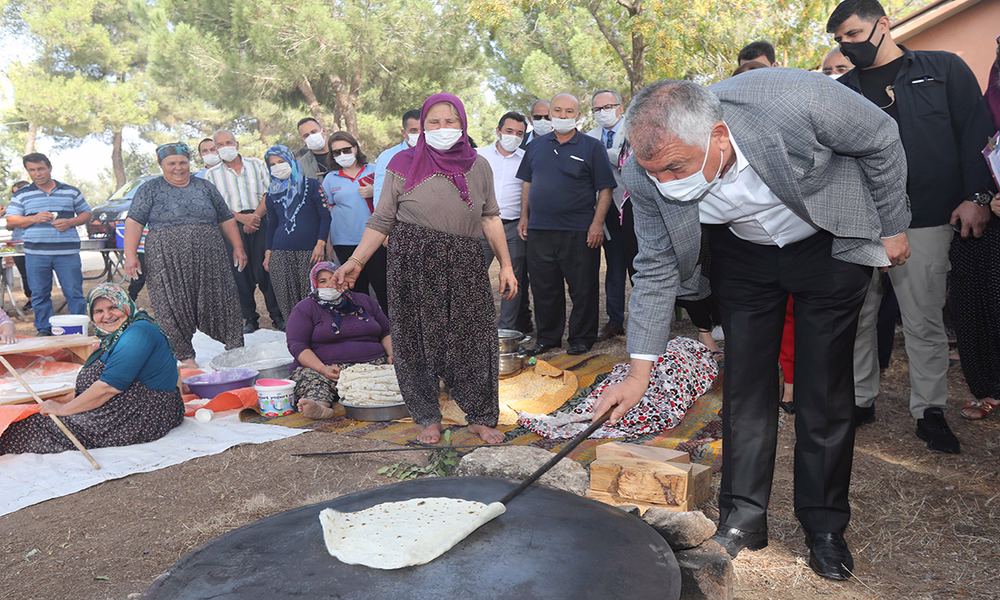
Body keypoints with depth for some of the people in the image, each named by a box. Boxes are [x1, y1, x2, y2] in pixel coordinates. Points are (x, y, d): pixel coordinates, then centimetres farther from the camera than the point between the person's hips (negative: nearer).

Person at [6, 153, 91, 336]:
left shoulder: (70, 191, 9)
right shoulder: (21, 194, 9)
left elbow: (86, 214, 12)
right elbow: (11, 220, 7)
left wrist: (70, 222, -8)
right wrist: (33, 219, -11)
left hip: (67, 252, -1)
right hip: (35, 253, 1)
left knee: (74, 292, -1)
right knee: (39, 294, 7)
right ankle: (44, 330, 17)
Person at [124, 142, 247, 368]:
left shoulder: (205, 187, 14)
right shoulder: (150, 189, 7)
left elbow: (226, 220, 16)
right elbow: (134, 222, 0)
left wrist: (237, 247, 10)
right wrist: (131, 255, -9)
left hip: (209, 261, 2)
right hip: (168, 262, -1)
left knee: (220, 302, 2)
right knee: (174, 308, -2)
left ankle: (235, 348, 11)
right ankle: (185, 356, 7)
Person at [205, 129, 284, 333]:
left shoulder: (256, 164, 10)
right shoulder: (212, 174, 10)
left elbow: (269, 194, 2)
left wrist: (255, 216, -10)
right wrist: (242, 218, -12)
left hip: (260, 222, -1)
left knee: (265, 270, -5)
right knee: (240, 274, 2)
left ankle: (277, 316, 2)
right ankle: (250, 319, 11)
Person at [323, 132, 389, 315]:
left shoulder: (373, 171, 5)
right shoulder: (330, 179, 9)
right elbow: (326, 212, 12)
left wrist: (374, 193, -10)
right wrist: (325, 243, 8)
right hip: (345, 242, 2)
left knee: (381, 284, -5)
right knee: (357, 286, 10)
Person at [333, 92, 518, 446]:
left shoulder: (478, 166, 8)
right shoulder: (404, 165, 1)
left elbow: (490, 218, 9)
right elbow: (382, 221, 1)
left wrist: (506, 265, 3)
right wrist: (356, 261, -7)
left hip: (465, 267, 2)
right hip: (414, 265, -1)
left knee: (474, 342, 4)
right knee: (420, 343, 6)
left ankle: (481, 418, 19)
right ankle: (429, 418, 22)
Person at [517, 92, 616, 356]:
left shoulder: (592, 147, 1)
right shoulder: (536, 146, 13)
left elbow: (605, 189, -2)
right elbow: (527, 184, 19)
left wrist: (598, 223, -12)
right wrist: (524, 217, 11)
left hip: (579, 232, -3)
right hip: (539, 230, 4)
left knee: (583, 289, 3)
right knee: (543, 288, 10)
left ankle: (582, 338, 17)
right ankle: (547, 337, 23)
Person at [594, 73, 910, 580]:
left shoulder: (797, 101, -37)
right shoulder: (647, 176, -25)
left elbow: (882, 142, -16)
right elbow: (656, 268, -12)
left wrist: (892, 228, -5)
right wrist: (640, 368, -14)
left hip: (830, 244, -2)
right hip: (744, 253, 2)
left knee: (825, 388, 1)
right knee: (744, 383, 1)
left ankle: (825, 526, 17)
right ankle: (743, 518, 16)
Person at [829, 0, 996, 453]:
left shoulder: (943, 70, 7)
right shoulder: (842, 90, 13)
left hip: (924, 221, -2)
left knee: (924, 321, 2)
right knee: (857, 316, 7)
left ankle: (930, 411, 16)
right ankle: (859, 399, 21)